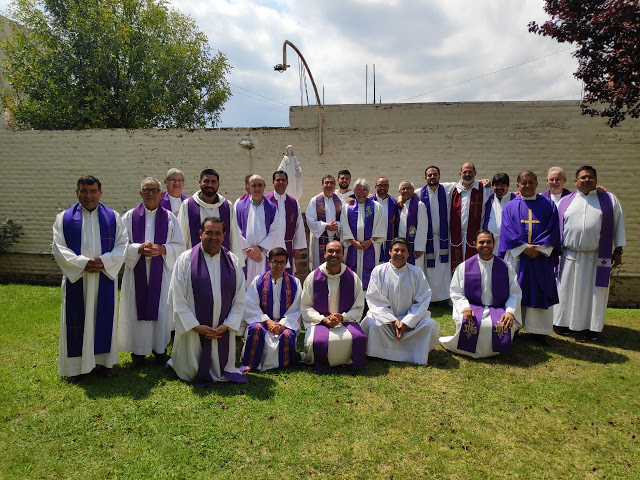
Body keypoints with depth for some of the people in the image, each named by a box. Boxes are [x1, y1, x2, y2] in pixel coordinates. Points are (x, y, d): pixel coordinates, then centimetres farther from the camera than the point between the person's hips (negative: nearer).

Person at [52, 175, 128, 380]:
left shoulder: (113, 217, 5)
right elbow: (59, 249, -3)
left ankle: (103, 361, 20)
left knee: (104, 319, 6)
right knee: (76, 321, 5)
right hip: (75, 279, 0)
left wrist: (104, 261, -16)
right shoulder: (64, 218, 5)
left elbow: (122, 246, 0)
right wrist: (83, 263, -17)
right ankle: (75, 365, 18)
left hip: (105, 279, 0)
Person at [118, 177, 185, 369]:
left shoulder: (169, 217, 5)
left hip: (161, 273, 0)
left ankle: (160, 349, 19)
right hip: (137, 272, 0)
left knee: (161, 310, 4)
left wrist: (162, 249, -14)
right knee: (137, 310, 3)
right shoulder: (129, 217, 5)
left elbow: (180, 246, 3)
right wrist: (139, 249, -17)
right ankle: (138, 351, 16)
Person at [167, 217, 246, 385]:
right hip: (193, 331, -2)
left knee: (222, 374, 12)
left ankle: (220, 372, 44)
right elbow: (177, 301, -8)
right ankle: (174, 362, 40)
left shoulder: (232, 261, 1)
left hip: (224, 332, 2)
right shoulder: (186, 260, -6)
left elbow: (240, 300, 2)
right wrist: (196, 326, -13)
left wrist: (227, 325, -9)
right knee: (191, 374, 10)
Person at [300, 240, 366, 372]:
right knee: (315, 341, -32)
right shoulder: (313, 277, 2)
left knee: (358, 338, -29)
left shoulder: (353, 278, 4)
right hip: (319, 321, -1)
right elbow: (305, 307, 3)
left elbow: (358, 308, 6)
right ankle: (321, 363, 4)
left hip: (346, 321, 1)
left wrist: (342, 317, -14)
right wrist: (323, 319, -13)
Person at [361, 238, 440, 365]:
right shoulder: (379, 271, -2)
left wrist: (406, 322, -15)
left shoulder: (416, 273, 1)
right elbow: (375, 300, -7)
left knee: (430, 325, -24)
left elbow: (422, 301, -3)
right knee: (372, 323, -31)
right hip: (384, 316, -1)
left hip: (410, 317, 2)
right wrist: (393, 321, -17)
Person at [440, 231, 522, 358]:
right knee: (466, 323, -33)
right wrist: (465, 307, -17)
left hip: (499, 309, 1)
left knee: (504, 326, -31)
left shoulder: (505, 267, 7)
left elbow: (515, 293, 4)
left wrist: (510, 312, -13)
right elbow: (456, 292, 2)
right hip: (473, 308, -1)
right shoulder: (464, 267, 5)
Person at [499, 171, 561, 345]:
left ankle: (539, 330, 13)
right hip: (516, 256, 0)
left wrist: (539, 248, -13)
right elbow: (507, 231, -3)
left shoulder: (548, 205, 8)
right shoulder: (510, 207, 7)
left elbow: (552, 230, 0)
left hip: (541, 257, 1)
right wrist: (524, 247, -15)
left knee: (540, 292, 3)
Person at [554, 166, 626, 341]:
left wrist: (618, 250, 2)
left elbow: (618, 224, 6)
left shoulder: (609, 200, 5)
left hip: (597, 258, -1)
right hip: (569, 257, 1)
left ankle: (592, 327, 18)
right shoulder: (565, 201, 7)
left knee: (594, 292, 6)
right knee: (567, 290, 8)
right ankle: (563, 322, 22)